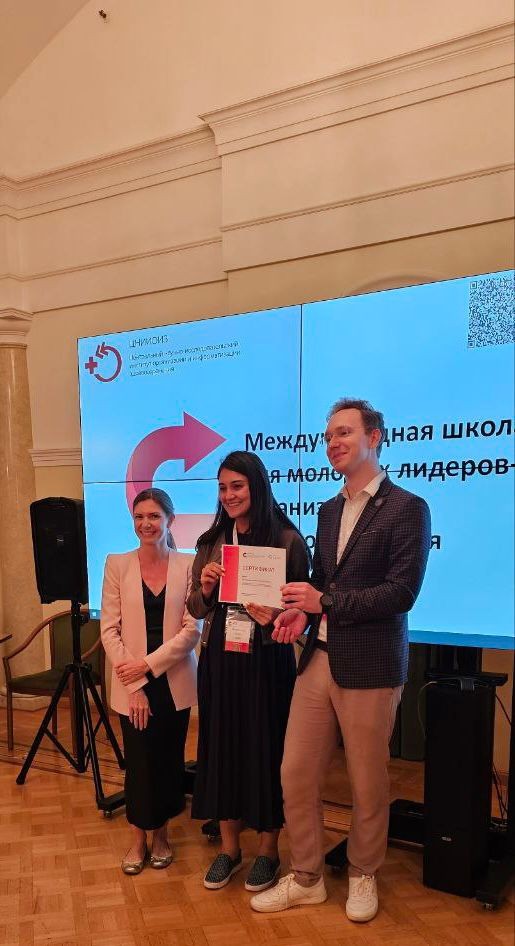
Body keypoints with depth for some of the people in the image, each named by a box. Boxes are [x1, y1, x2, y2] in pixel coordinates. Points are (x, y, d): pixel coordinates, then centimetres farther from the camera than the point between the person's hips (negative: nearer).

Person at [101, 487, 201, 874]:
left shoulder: (188, 565, -5)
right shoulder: (117, 564, -2)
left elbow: (193, 629, -8)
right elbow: (109, 628, -4)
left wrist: (148, 664, -14)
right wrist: (134, 684, -10)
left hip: (174, 681, 0)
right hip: (131, 684, 0)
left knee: (168, 760, 12)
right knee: (139, 762, 7)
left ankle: (161, 834, 34)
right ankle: (139, 838, 30)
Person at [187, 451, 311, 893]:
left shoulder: (287, 538, -7)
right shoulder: (211, 541, 6)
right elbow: (196, 609, 11)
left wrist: (276, 616, -24)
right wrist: (205, 588, -10)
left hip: (267, 660, -4)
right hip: (219, 660, 4)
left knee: (267, 749, 7)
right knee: (222, 747, 13)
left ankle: (268, 850, 29)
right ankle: (229, 847, 33)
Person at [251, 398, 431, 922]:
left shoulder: (406, 508, -10)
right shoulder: (330, 509, 13)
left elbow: (402, 592, -17)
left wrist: (325, 601, -18)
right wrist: (301, 610, -2)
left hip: (369, 667, -6)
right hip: (318, 659, 6)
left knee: (367, 782, 12)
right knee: (296, 774, 11)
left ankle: (362, 876, 36)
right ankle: (306, 878, 31)